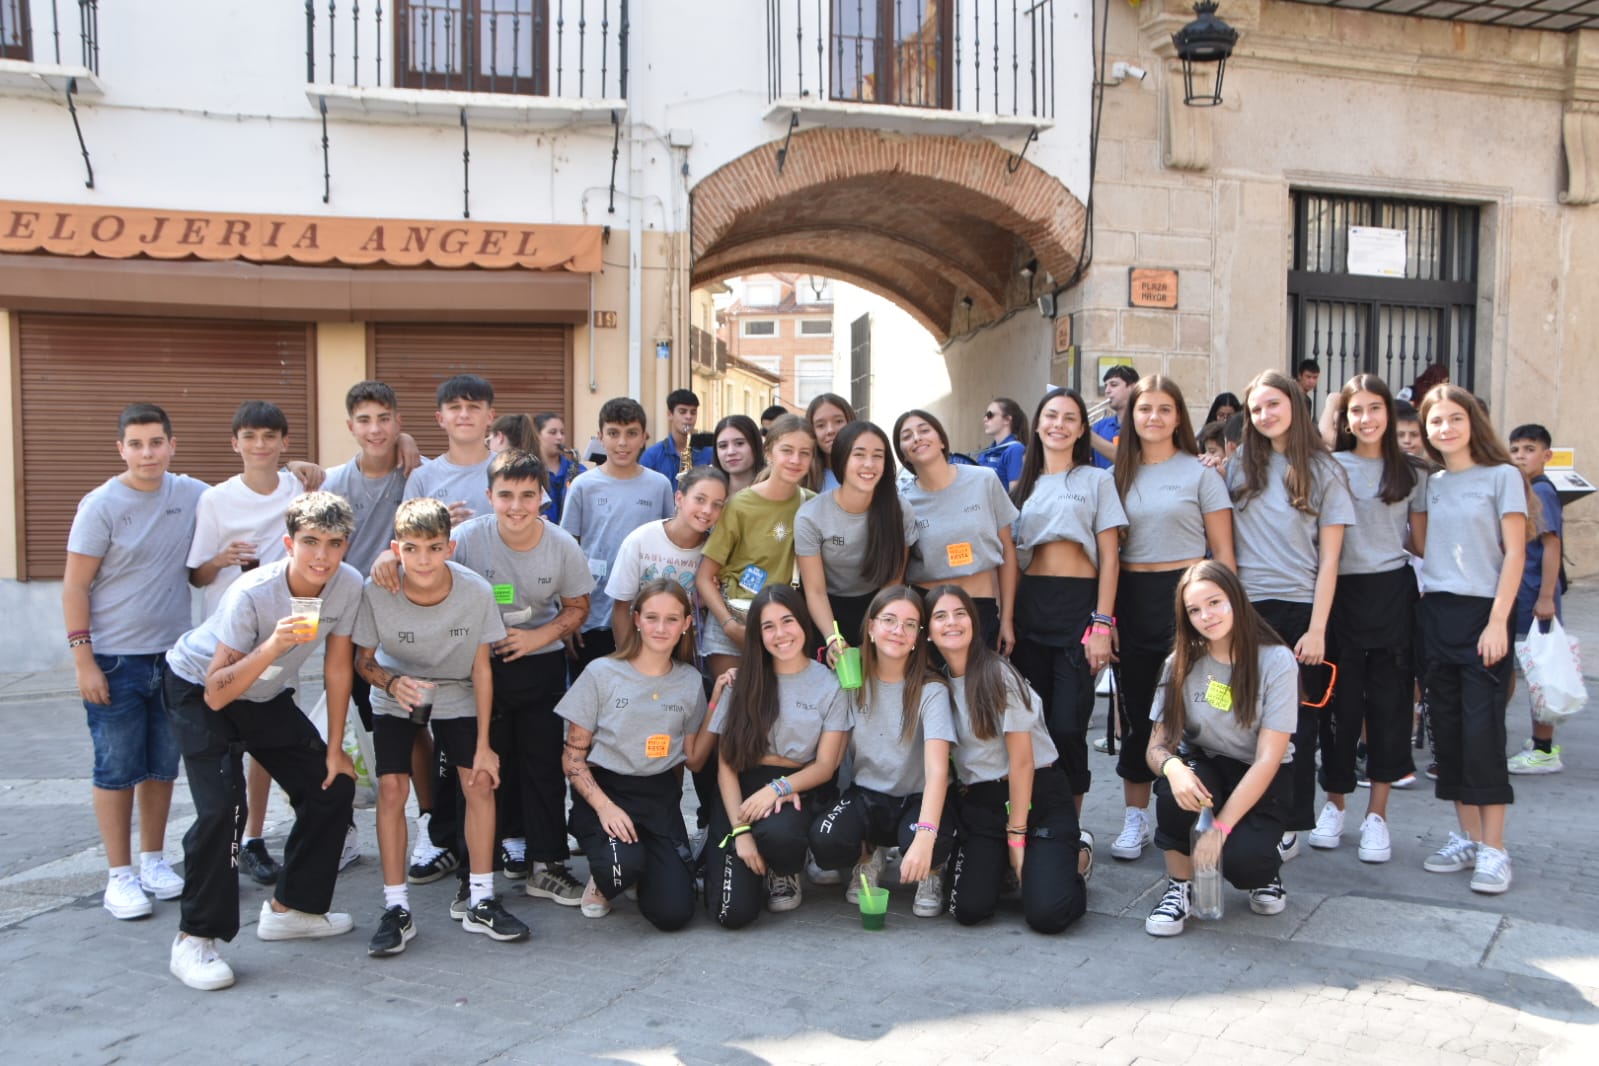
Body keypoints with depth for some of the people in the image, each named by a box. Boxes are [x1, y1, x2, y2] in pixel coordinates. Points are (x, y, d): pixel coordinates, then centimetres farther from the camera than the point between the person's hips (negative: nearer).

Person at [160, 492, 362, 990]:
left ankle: (290, 907, 18)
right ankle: (194, 940, -8)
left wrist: (335, 748, -2)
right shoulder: (252, 594, -34)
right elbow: (217, 693, -33)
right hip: (198, 689, -6)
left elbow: (338, 666, -6)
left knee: (333, 785, 2)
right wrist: (274, 644, -47)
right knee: (220, 806, -22)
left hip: (267, 695, 6)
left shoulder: (348, 585, -20)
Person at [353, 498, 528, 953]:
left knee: (480, 781, -9)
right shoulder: (376, 593, -28)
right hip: (395, 698, 0)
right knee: (392, 787, -13)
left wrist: (483, 745, -12)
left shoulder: (477, 592, -27)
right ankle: (396, 909, -1)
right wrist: (392, 682, -34)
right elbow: (363, 659, -11)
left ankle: (480, 901, 3)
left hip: (456, 695, 1)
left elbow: (481, 668, -14)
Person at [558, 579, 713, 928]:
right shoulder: (602, 673, -3)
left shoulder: (690, 682, 7)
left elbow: (694, 759, 8)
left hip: (661, 797, 3)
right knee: (623, 865, -35)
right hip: (604, 788, -3)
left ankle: (648, 865, 19)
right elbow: (572, 756, -3)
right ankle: (603, 879, 3)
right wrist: (603, 806, -18)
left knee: (674, 913, -14)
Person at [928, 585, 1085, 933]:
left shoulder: (998, 675, -12)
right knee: (968, 909, -16)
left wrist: (1016, 836, -9)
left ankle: (1074, 854, 12)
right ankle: (998, 862, 16)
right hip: (979, 801, 4)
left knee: (1047, 913, -19)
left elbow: (1022, 761, -11)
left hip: (1037, 795, -4)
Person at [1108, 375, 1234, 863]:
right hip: (1131, 599, 3)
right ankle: (1136, 818, 19)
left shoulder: (1200, 472, 0)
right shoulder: (1120, 474, 9)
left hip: (1185, 594, -3)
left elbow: (1223, 551, -1)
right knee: (1135, 710, 8)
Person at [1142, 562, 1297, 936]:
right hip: (1204, 766, 2)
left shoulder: (1276, 661, -16)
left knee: (1240, 860, -29)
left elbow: (1268, 759, -20)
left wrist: (1220, 828, -26)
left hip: (1261, 780, -2)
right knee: (1175, 789, -33)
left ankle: (1267, 869, 10)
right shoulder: (1182, 663, -7)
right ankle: (1180, 886, -8)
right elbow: (1156, 746, -10)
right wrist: (1172, 766, -36)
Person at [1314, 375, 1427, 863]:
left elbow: (1423, 541, 10)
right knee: (1340, 700, 4)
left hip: (1393, 593, 1)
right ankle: (1334, 805, 20)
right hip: (1342, 593, 0)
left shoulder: (1412, 473, 7)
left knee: (1389, 701, 2)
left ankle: (1376, 815, 12)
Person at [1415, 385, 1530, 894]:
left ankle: (1493, 849, -1)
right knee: (1448, 728, 7)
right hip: (1436, 612, 5)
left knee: (1483, 729, -8)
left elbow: (1514, 553, -7)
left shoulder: (1502, 476, -2)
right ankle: (1466, 838, 17)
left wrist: (1497, 622, -14)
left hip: (1483, 613, -5)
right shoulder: (1430, 484, 12)